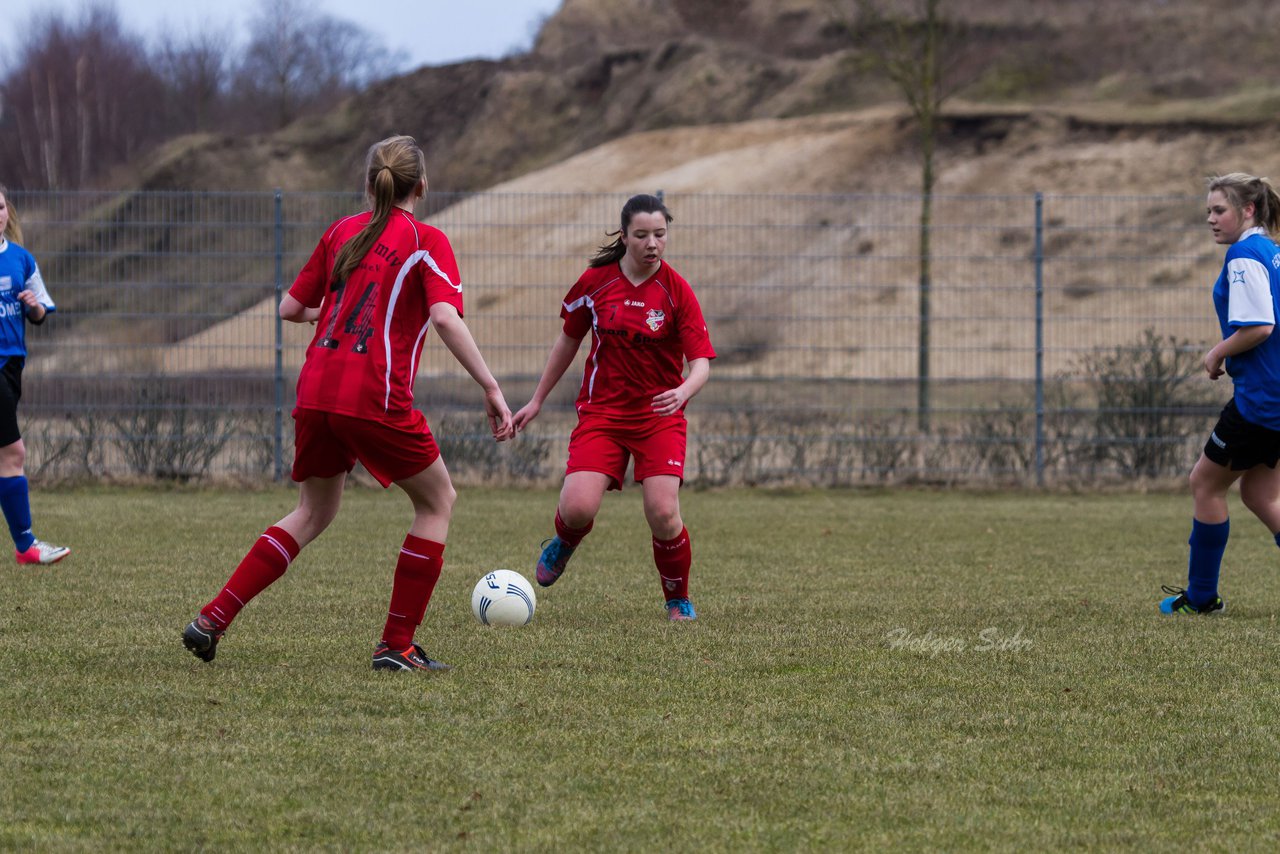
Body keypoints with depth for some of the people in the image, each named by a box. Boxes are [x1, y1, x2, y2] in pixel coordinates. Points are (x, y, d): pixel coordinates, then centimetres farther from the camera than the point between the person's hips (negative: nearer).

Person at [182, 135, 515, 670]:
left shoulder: (342, 232, 15)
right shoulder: (426, 241, 0)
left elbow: (290, 308, 17)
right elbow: (445, 318, -15)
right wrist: (491, 389, -14)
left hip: (316, 391, 6)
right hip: (375, 401, -6)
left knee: (313, 513, 22)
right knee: (438, 502, 14)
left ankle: (212, 620, 10)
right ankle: (396, 646, 9)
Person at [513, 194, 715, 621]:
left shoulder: (676, 290, -8)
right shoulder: (596, 281, -2)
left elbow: (701, 361, -11)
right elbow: (569, 338, 13)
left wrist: (683, 391, -34)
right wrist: (537, 400, 18)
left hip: (660, 414, -1)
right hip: (601, 412, 1)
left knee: (663, 513, -17)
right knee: (577, 508, -18)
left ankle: (678, 601, 9)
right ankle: (564, 545, 22)